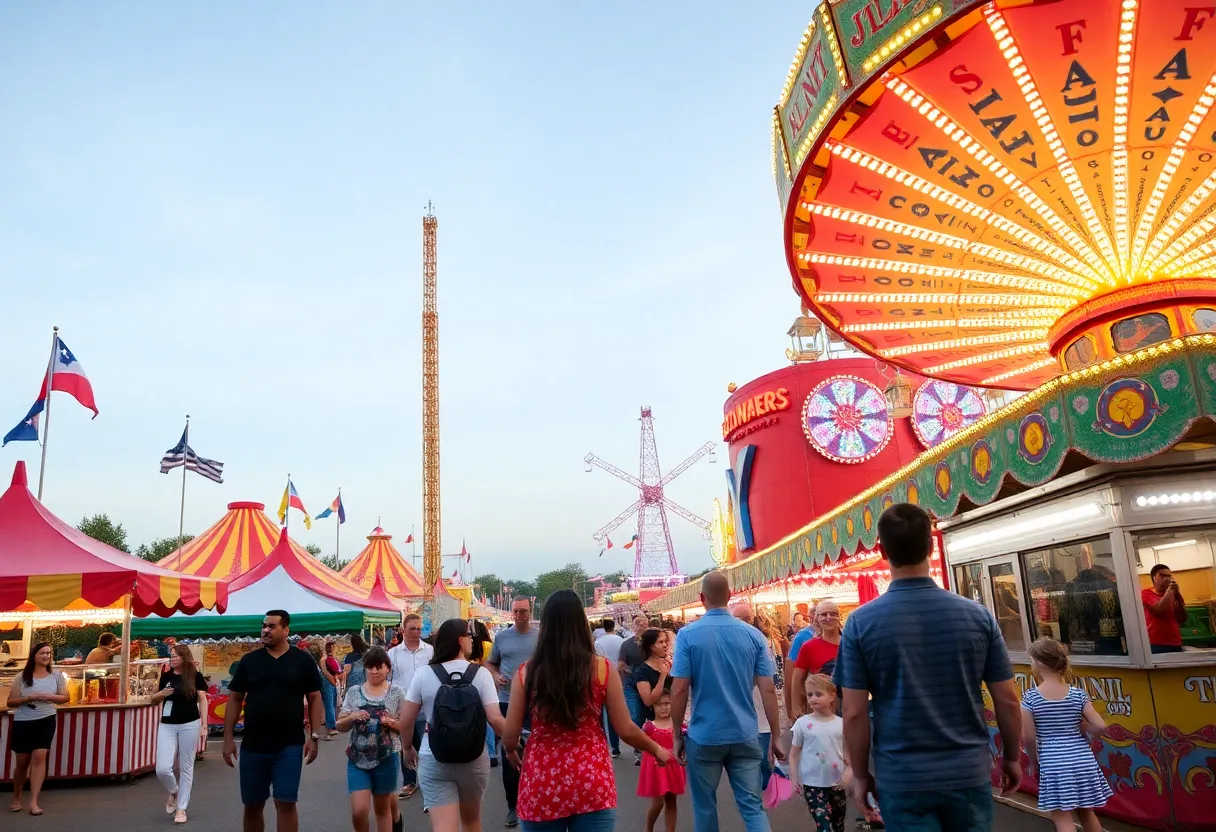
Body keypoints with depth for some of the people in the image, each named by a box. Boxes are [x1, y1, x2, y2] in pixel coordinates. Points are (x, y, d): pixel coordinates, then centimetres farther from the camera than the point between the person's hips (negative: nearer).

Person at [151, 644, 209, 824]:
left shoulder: (195, 676, -1)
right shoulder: (166, 676, 8)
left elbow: (202, 699, -1)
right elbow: (154, 700, 18)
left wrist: (204, 723, -10)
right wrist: (162, 693, -6)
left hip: (189, 725, -3)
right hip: (167, 725, 3)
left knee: (186, 767, 4)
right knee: (162, 769, -6)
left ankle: (181, 808, 15)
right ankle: (173, 792, 25)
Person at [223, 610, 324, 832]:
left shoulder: (303, 660, -2)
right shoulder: (249, 660, 2)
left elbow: (314, 698, 2)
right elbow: (235, 699, 6)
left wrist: (313, 736, -5)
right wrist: (228, 739, 0)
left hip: (289, 746, -2)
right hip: (252, 746, 2)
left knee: (286, 803, -2)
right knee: (252, 805, 11)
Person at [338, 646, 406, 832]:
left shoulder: (396, 693, -3)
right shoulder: (354, 692, 2)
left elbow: (407, 726, 2)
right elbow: (340, 726, 6)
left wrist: (394, 724, -18)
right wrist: (352, 717, -14)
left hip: (386, 758, -1)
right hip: (358, 758, 1)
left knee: (382, 809, 12)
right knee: (359, 811, -7)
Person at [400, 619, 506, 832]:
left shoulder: (423, 675, -5)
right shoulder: (480, 673, -9)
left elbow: (406, 720, -1)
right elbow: (495, 719, -14)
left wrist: (408, 749, 17)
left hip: (434, 762, 0)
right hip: (474, 759, 1)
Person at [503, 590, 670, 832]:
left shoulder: (526, 673, -4)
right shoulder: (602, 669, -6)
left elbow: (510, 737, 0)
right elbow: (626, 730, -1)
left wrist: (511, 751, 24)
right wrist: (656, 749, 18)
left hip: (541, 785, 1)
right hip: (592, 782, -1)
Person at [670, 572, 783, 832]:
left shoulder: (688, 635, -9)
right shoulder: (753, 635, -2)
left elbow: (679, 690, -10)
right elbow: (768, 690, -2)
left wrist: (677, 735, 1)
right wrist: (775, 736, 6)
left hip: (704, 736, -2)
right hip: (745, 736, 2)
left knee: (705, 807, 14)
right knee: (752, 805, 6)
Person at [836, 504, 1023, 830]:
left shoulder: (861, 622, -11)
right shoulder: (978, 615, -6)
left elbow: (854, 712, -9)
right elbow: (1007, 701, 0)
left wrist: (861, 775, 3)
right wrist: (1012, 758, 15)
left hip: (902, 779, -2)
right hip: (968, 773, 2)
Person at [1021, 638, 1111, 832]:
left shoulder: (1030, 697, -9)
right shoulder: (1078, 694, -3)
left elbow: (1028, 737, -10)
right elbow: (1100, 726, -10)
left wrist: (1034, 759, 7)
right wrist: (1086, 736, 11)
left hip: (1053, 764, -4)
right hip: (1082, 761, 4)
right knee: (1087, 813, 23)